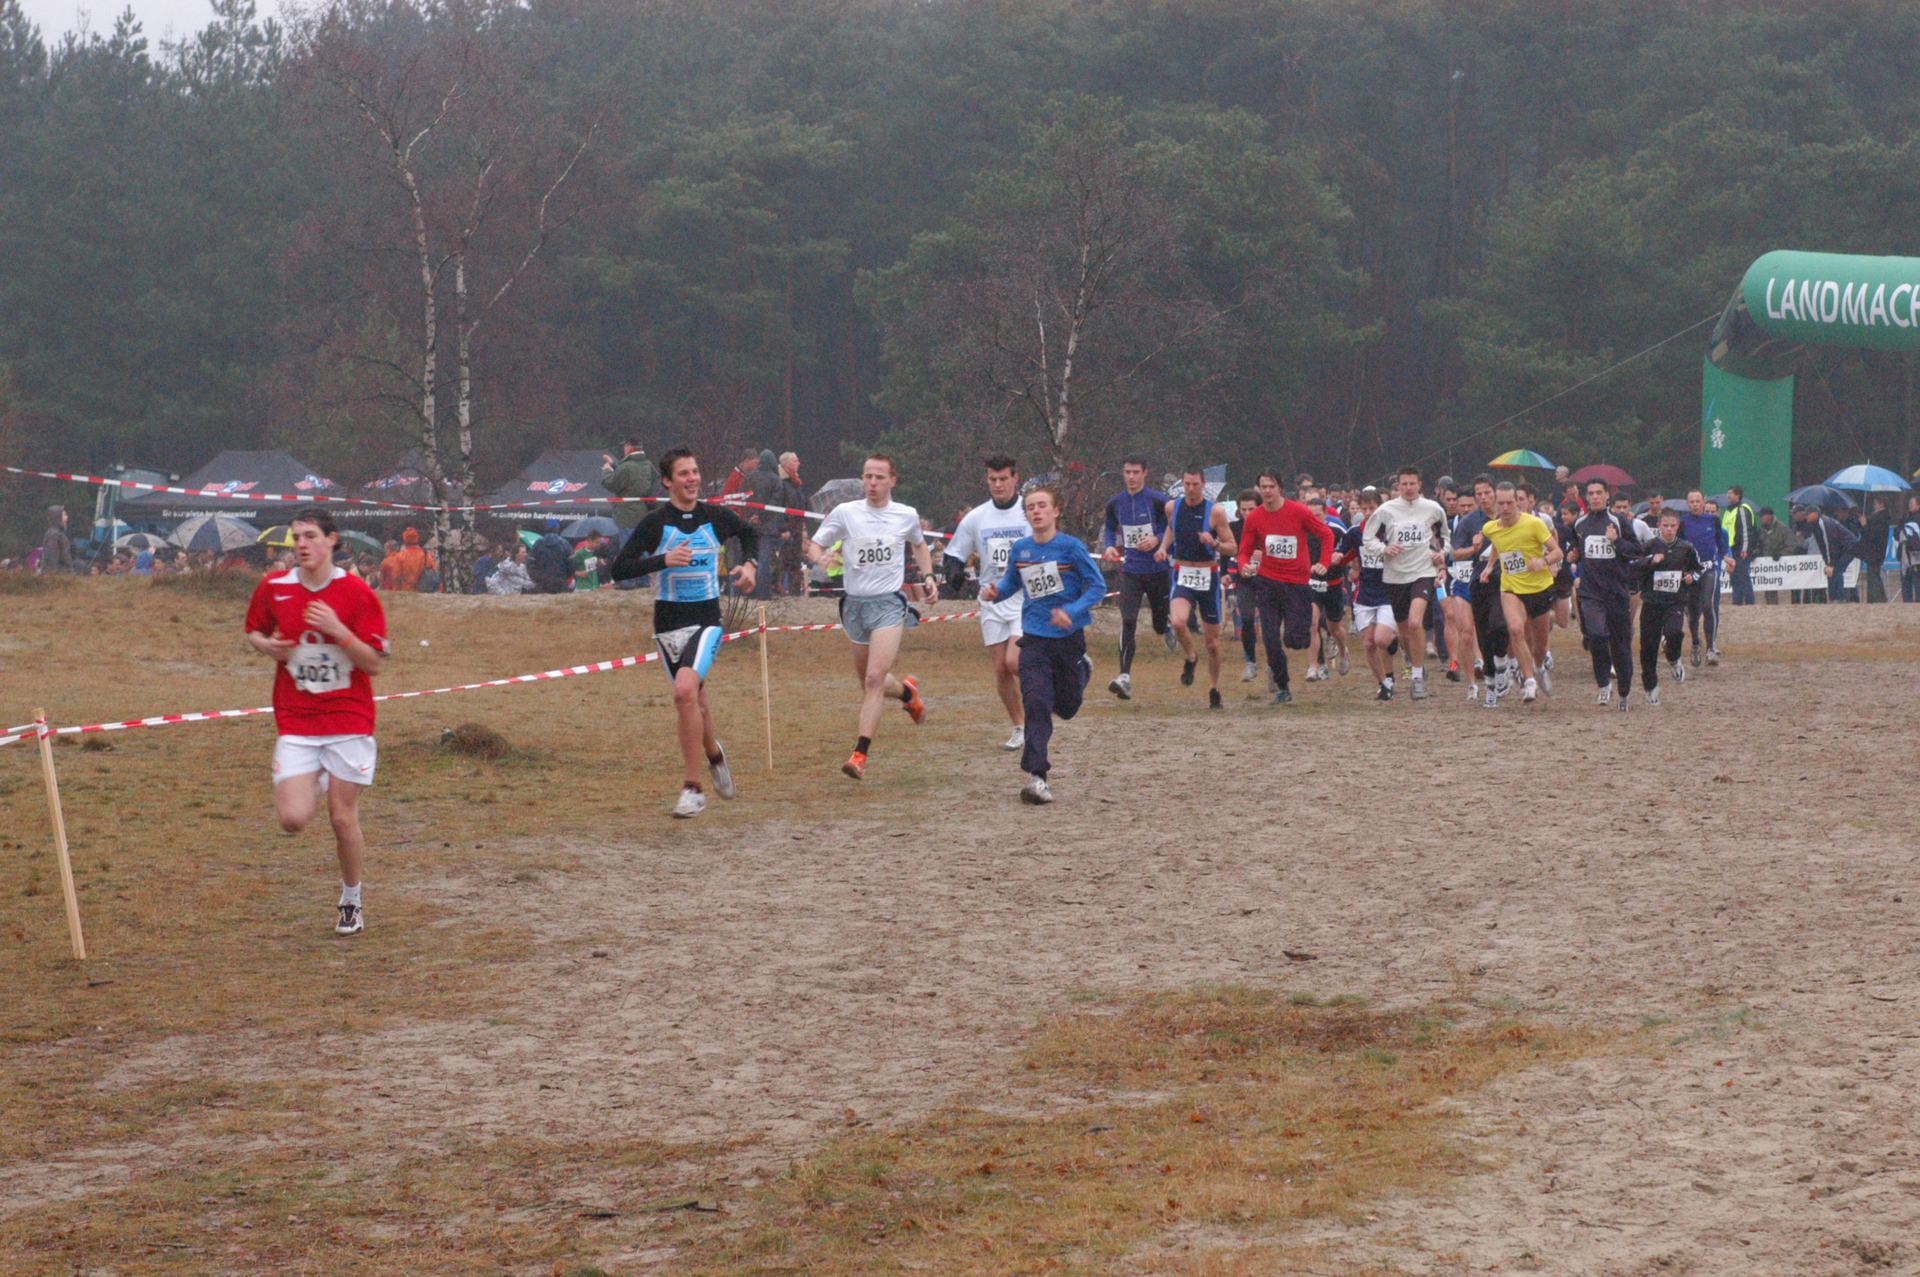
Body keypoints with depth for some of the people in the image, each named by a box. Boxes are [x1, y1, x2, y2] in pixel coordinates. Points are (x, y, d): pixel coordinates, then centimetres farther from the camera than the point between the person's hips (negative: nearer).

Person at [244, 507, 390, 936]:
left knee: (343, 818, 1)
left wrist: (338, 630, -22)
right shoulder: (272, 588, 0)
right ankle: (316, 784, 27)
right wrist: (267, 645, -5)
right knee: (293, 819, -10)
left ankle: (351, 903, 24)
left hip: (349, 721, -2)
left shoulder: (356, 592, -7)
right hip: (295, 723, 2)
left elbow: (374, 663, -8)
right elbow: (253, 630, 19)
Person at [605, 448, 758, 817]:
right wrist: (664, 560, -24)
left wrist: (748, 563, 9)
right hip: (668, 623, 1)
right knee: (694, 701, 10)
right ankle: (713, 753, 44)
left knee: (685, 691, -22)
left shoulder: (716, 517, 3)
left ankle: (692, 788, -18)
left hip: (707, 619, -1)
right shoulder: (655, 522, -6)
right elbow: (618, 569, -13)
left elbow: (750, 533, 26)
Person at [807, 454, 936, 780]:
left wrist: (928, 577, 13)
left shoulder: (907, 515, 4)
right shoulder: (844, 513, 1)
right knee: (867, 682, 12)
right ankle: (907, 691, 47)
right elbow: (814, 546, 6)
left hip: (889, 603, -3)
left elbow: (919, 546, 25)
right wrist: (822, 558, -16)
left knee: (875, 679, -18)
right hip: (855, 603, 3)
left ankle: (860, 754, -20)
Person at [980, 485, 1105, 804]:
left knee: (1066, 708, 13)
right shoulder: (1019, 549, 1)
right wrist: (994, 591, -8)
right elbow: (1010, 583, 16)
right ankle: (1036, 776, -14)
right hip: (1034, 638, 2)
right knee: (1036, 704, -13)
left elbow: (1098, 586, -8)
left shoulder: (1070, 547, -11)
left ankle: (1082, 669, 48)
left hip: (1068, 636, -2)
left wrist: (1072, 611, -22)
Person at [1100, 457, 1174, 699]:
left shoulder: (1158, 500, -8)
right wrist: (1109, 546, -3)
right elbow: (1110, 529, 18)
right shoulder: (1115, 503, 4)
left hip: (1158, 571, -2)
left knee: (1160, 626, 11)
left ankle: (1168, 629, 52)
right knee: (1128, 622, -15)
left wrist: (1157, 539, -21)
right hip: (1130, 572, 2)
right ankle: (1125, 677, -20)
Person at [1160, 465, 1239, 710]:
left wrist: (1214, 544, -25)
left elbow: (1231, 548, -5)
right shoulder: (1172, 507, 1)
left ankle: (1214, 689, 25)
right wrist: (1163, 547, 5)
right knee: (1177, 621, -27)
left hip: (1208, 577, -1)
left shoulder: (1215, 512, -8)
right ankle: (1189, 658, 5)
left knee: (1212, 639, 6)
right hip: (1182, 576, 1)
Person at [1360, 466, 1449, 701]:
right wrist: (1384, 549, -11)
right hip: (1395, 576, 2)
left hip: (1423, 573, -2)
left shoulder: (1433, 509, 1)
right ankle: (1417, 664, 39)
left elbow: (1444, 533, 21)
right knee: (1404, 631, 10)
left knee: (1415, 622, -23)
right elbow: (1368, 537, 6)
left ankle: (1418, 677, -15)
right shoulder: (1386, 510, -1)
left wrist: (1441, 552, 5)